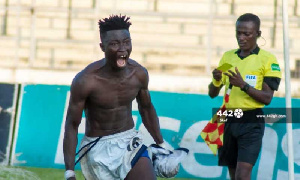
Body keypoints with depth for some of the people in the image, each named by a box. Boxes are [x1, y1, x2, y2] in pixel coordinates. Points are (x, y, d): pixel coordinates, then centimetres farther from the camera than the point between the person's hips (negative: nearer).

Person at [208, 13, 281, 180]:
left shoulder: (268, 59, -5)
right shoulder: (227, 57, 11)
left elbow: (267, 98, -10)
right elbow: (212, 94, 12)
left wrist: (243, 85, -24)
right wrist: (216, 80, -11)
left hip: (251, 123, -6)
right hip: (228, 120, 6)